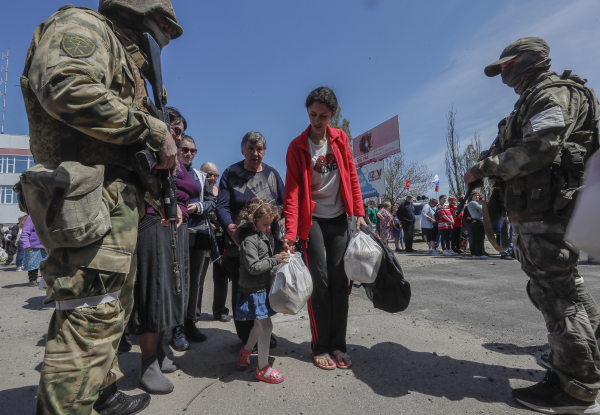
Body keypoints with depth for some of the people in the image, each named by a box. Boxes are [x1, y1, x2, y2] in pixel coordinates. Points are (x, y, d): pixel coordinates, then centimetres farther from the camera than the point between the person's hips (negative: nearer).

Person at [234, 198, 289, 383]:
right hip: (253, 290, -9)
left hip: (263, 288, 9)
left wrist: (280, 255, 5)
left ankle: (246, 349, 47)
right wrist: (275, 260, -24)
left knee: (259, 324, 22)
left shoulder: (265, 234, 9)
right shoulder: (249, 239, -20)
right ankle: (262, 368, 11)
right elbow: (254, 267, -26)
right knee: (266, 326, -5)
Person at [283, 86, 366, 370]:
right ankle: (320, 347, 13)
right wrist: (290, 232, -22)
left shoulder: (340, 138, 5)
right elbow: (292, 191, -13)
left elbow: (352, 176, 8)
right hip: (313, 219, -3)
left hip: (339, 218, 4)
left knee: (340, 282, 4)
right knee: (320, 282, -3)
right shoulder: (297, 146, -6)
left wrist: (359, 212, 1)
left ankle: (338, 345, 16)